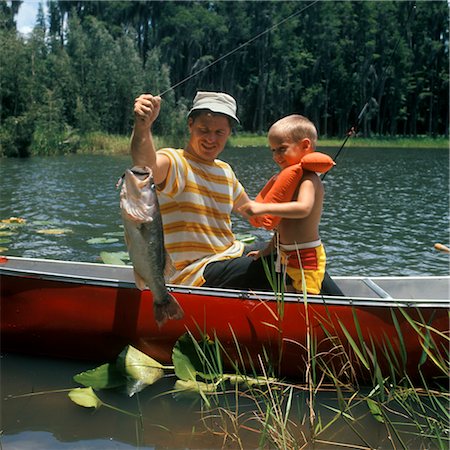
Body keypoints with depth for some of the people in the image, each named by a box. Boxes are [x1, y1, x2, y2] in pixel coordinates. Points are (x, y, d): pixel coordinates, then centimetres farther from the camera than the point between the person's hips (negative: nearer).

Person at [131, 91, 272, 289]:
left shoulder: (225, 171, 14)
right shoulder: (174, 162, -10)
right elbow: (146, 165, -35)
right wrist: (143, 126, -52)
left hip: (231, 259, 9)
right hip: (193, 273, -8)